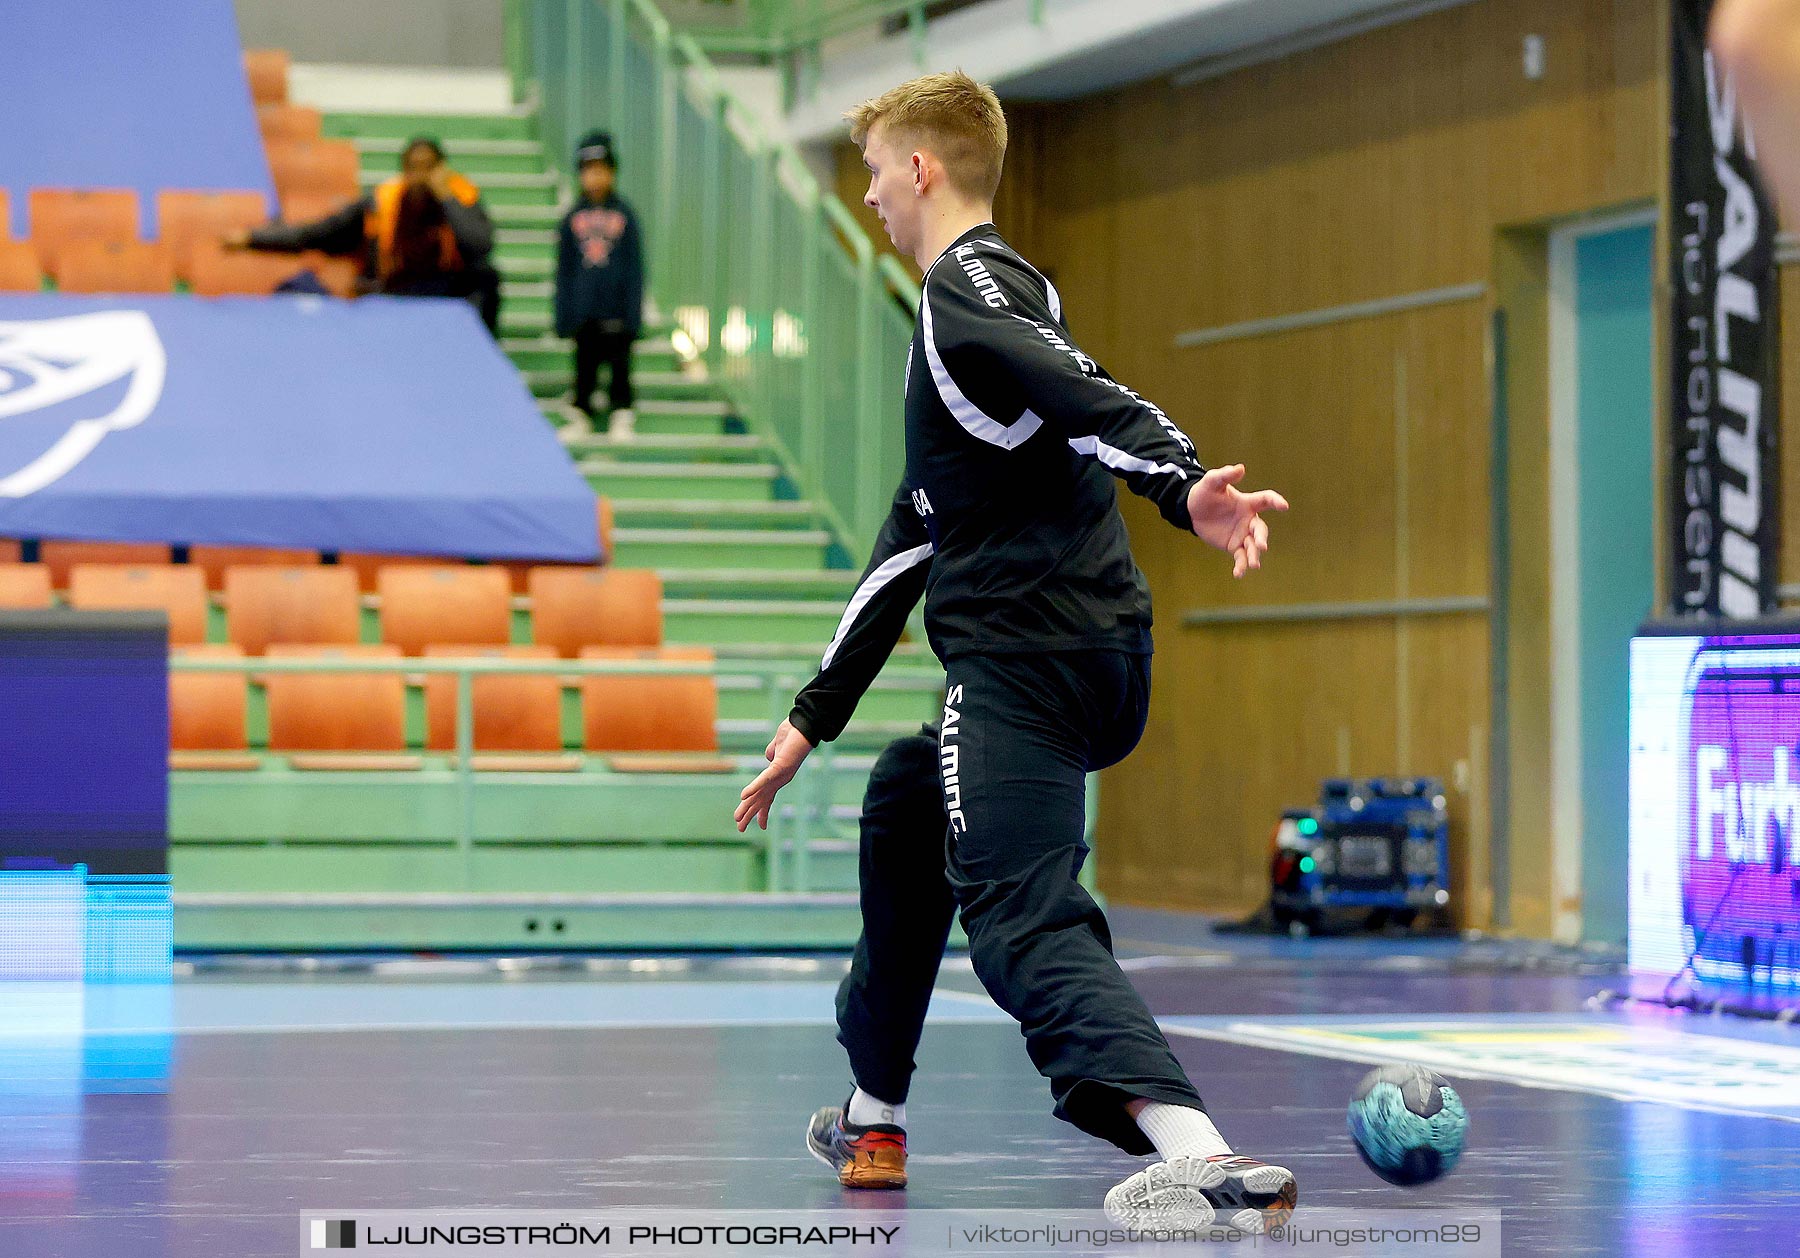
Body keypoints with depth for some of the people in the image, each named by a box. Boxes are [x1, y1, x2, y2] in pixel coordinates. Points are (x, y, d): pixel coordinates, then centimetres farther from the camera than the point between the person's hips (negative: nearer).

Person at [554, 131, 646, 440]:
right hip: (584, 307, 2)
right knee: (585, 364, 6)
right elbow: (564, 267, 8)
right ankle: (582, 414, 14)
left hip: (616, 307, -2)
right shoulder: (573, 217, 5)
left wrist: (634, 311, -3)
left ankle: (622, 416, 9)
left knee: (619, 362, 0)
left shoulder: (623, 215, 1)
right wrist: (563, 315, 5)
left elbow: (635, 264, 2)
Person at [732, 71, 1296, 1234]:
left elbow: (1092, 400, -23)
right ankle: (876, 1119, 39)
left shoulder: (967, 289, -4)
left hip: (1027, 662, -10)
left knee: (1022, 919, -21)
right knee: (903, 803, 31)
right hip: (1097, 657, 10)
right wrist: (817, 714, 33)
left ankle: (1204, 1158, -43)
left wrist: (1183, 487, -44)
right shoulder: (999, 290, 27)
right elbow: (922, 527, 31)